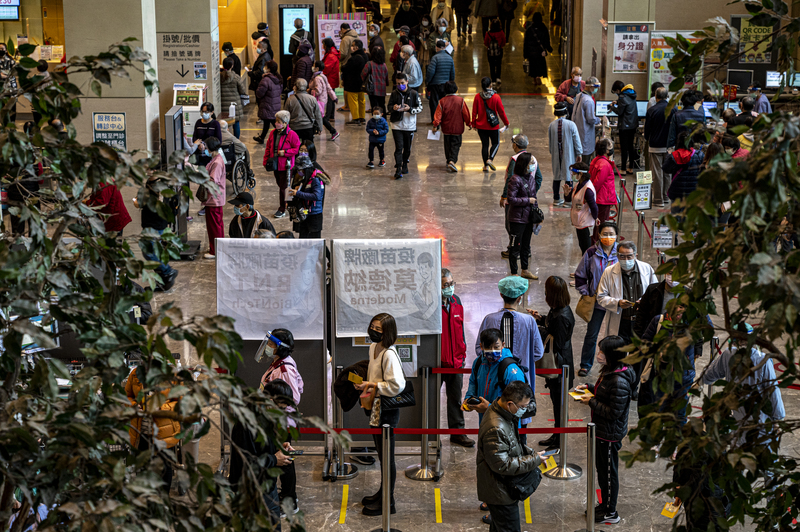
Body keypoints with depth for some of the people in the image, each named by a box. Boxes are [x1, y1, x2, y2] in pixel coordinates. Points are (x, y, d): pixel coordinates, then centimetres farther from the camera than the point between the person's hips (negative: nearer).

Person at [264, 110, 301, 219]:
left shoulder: (291, 134, -13)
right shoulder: (273, 133, 5)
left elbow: (297, 149, -9)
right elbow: (268, 148, 14)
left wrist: (285, 152, -18)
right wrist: (266, 161, 10)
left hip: (285, 166, -6)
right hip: (275, 165, 6)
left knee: (283, 187, -2)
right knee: (280, 185, 14)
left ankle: (282, 209, 7)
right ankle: (283, 204, 29)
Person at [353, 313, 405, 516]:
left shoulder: (389, 354, -23)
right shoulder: (373, 348, 6)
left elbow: (397, 385, -28)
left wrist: (373, 386, -21)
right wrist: (364, 384, 5)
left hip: (387, 410, -10)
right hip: (375, 407, 10)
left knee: (387, 456, 2)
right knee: (381, 454, 21)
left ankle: (387, 502, 12)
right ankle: (383, 493, 35)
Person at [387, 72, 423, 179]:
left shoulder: (413, 93, -2)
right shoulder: (394, 93, 2)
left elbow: (420, 108, 0)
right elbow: (389, 106, 10)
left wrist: (410, 109, -18)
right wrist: (393, 108, -14)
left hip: (410, 125, 1)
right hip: (397, 125, -1)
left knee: (407, 147, 12)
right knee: (399, 147, -9)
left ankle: (405, 165, 34)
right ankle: (398, 170, -12)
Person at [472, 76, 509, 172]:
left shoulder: (477, 97, -7)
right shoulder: (496, 97, -12)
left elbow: (474, 112, -1)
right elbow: (501, 111, -5)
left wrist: (474, 124, 12)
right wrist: (506, 122, 8)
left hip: (481, 126, 2)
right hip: (493, 126, -2)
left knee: (484, 144, 12)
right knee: (496, 143, 14)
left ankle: (486, 166, 13)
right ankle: (490, 159, -9)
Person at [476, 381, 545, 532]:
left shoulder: (505, 414, 1)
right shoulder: (495, 429, -33)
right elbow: (502, 465, -29)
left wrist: (531, 453, 1)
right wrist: (534, 460, -22)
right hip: (500, 493, -10)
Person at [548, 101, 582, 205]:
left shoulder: (551, 125, -4)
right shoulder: (571, 125, -14)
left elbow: (549, 141, 6)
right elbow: (576, 141, -8)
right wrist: (579, 154, 4)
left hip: (556, 155, 3)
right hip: (568, 155, -3)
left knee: (556, 177, 13)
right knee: (569, 176, 5)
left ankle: (556, 199, 19)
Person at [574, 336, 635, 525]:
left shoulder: (619, 382, -30)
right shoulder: (609, 371, 0)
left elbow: (613, 412, -27)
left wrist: (592, 402, -21)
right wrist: (589, 387, 5)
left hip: (610, 434, -10)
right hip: (602, 430, 10)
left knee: (608, 472, 7)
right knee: (601, 468, 23)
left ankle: (610, 513, 23)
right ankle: (605, 505, 41)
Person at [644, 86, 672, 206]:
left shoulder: (652, 110, -12)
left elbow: (647, 128, -4)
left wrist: (647, 139, 16)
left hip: (656, 146, -3)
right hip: (670, 146, 3)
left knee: (657, 172, 1)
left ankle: (658, 199, 3)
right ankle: (666, 196, 24)